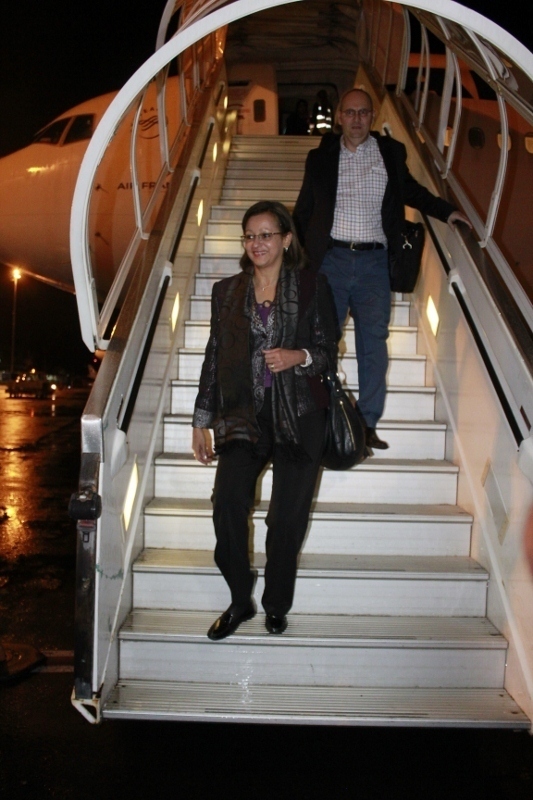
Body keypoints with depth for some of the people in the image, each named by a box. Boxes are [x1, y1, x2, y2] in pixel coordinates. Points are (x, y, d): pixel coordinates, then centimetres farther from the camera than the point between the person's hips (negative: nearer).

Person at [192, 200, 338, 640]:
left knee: (287, 517, -4)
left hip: (298, 417, -1)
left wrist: (299, 356, -15)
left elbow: (328, 348, 8)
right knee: (228, 498, -19)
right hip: (244, 414, 2)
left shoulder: (312, 286, 7)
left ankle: (276, 604, 19)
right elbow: (215, 356, 14)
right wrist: (202, 421, 12)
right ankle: (240, 601, 1)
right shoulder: (227, 291, 14)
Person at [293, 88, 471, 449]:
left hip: (374, 261, 1)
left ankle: (368, 425, 5)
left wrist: (446, 211, 16)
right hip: (331, 260, 0)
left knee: (374, 344, -1)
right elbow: (303, 210, 14)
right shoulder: (321, 158, 10)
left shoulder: (391, 152, 12)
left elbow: (410, 190, 27)